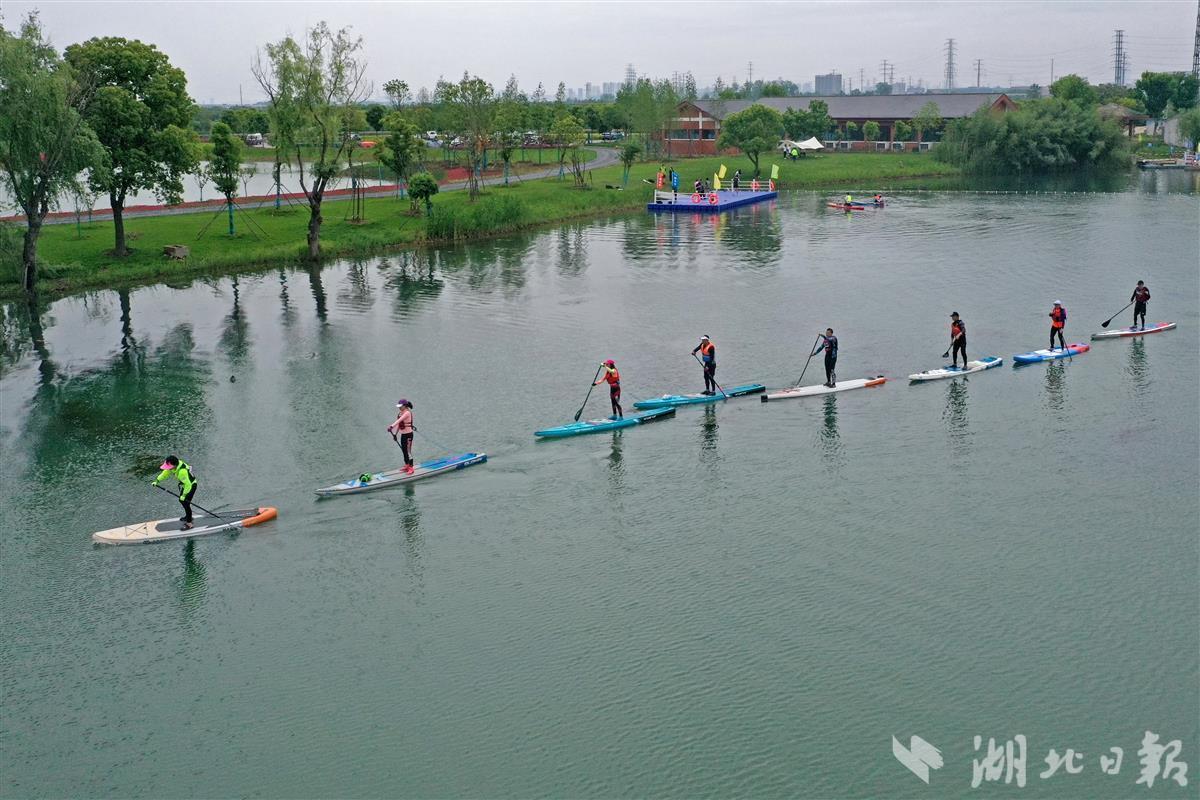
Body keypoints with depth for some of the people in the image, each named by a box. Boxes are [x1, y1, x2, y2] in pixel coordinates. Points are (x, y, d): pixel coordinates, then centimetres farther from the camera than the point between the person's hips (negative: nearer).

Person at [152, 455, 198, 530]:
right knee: (181, 500, 21)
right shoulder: (173, 465, -13)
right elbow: (165, 473, 0)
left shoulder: (182, 471, -39)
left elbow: (188, 484, -34)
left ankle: (189, 523, 3)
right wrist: (157, 481, -9)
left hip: (191, 485, -9)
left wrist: (184, 495, -26)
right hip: (185, 484, 9)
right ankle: (188, 516, 42)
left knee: (185, 503, -7)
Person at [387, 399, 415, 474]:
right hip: (402, 434, 8)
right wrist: (395, 434, 12)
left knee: (408, 451, -4)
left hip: (408, 434, -8)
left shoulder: (407, 413, -19)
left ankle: (410, 468, 3)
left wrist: (392, 426, -44)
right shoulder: (400, 413, 7)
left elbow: (399, 420, -33)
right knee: (404, 450, 16)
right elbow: (399, 423, 13)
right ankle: (407, 465, 30)